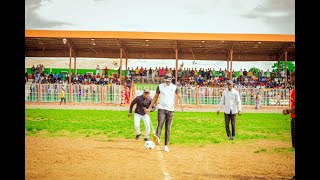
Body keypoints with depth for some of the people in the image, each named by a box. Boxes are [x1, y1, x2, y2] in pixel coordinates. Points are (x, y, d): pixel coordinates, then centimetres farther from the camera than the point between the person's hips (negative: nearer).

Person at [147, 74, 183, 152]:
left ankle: (166, 145, 8)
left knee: (168, 128, 2)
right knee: (160, 124, -22)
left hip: (170, 110, 1)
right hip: (161, 109, -1)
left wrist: (181, 104, -23)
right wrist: (150, 107, 12)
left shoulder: (174, 87, 6)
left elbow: (179, 96, -2)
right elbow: (155, 97, 15)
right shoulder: (160, 86, 7)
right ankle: (157, 138, -43)